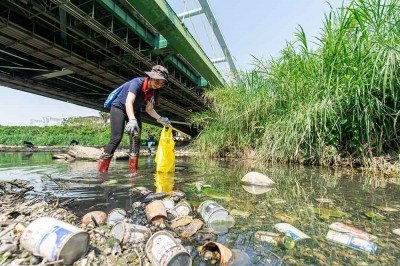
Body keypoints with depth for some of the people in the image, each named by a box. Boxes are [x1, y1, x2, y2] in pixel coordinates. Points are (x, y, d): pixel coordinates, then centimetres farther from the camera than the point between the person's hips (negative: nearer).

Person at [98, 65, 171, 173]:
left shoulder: (153, 91, -9)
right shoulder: (137, 82, -28)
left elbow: (149, 109, -4)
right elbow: (128, 102, -43)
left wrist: (160, 119, -19)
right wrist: (132, 120, -59)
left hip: (134, 111, 6)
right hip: (119, 107, -6)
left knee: (136, 138, -9)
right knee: (117, 138, -18)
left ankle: (133, 170, -5)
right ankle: (101, 170, -9)